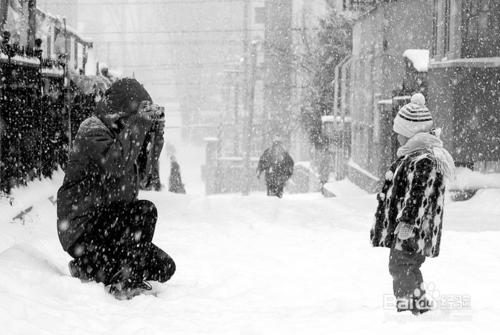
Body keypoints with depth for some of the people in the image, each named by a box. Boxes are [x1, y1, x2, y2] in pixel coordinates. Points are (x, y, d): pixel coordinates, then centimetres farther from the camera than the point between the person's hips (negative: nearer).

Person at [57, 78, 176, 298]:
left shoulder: (119, 134, 16)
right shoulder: (92, 134, -12)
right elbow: (116, 164, -34)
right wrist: (138, 123, -27)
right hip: (81, 229, -9)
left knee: (165, 267, 3)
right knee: (145, 211, -29)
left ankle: (90, 267, 11)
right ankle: (127, 283, -22)